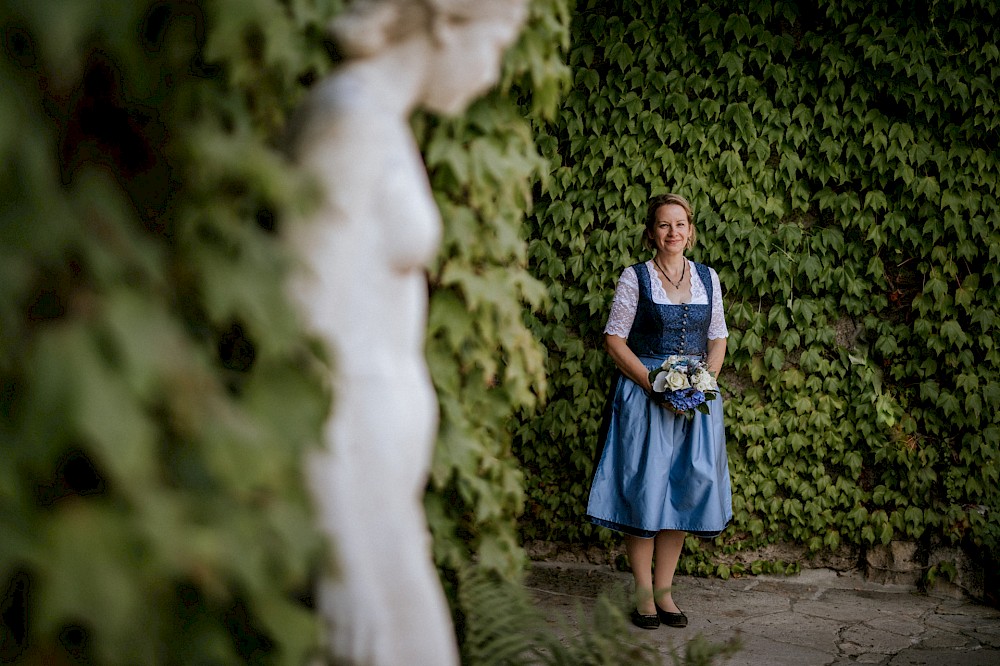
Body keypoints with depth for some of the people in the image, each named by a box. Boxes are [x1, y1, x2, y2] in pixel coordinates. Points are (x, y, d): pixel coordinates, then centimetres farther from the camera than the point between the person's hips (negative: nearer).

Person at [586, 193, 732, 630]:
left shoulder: (708, 278, 9)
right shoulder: (635, 278, -2)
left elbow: (718, 338, 13)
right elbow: (614, 339, -5)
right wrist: (653, 384, -15)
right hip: (643, 393, -4)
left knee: (685, 489, 4)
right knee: (644, 488, -4)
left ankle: (664, 589, 15)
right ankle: (643, 593, 7)